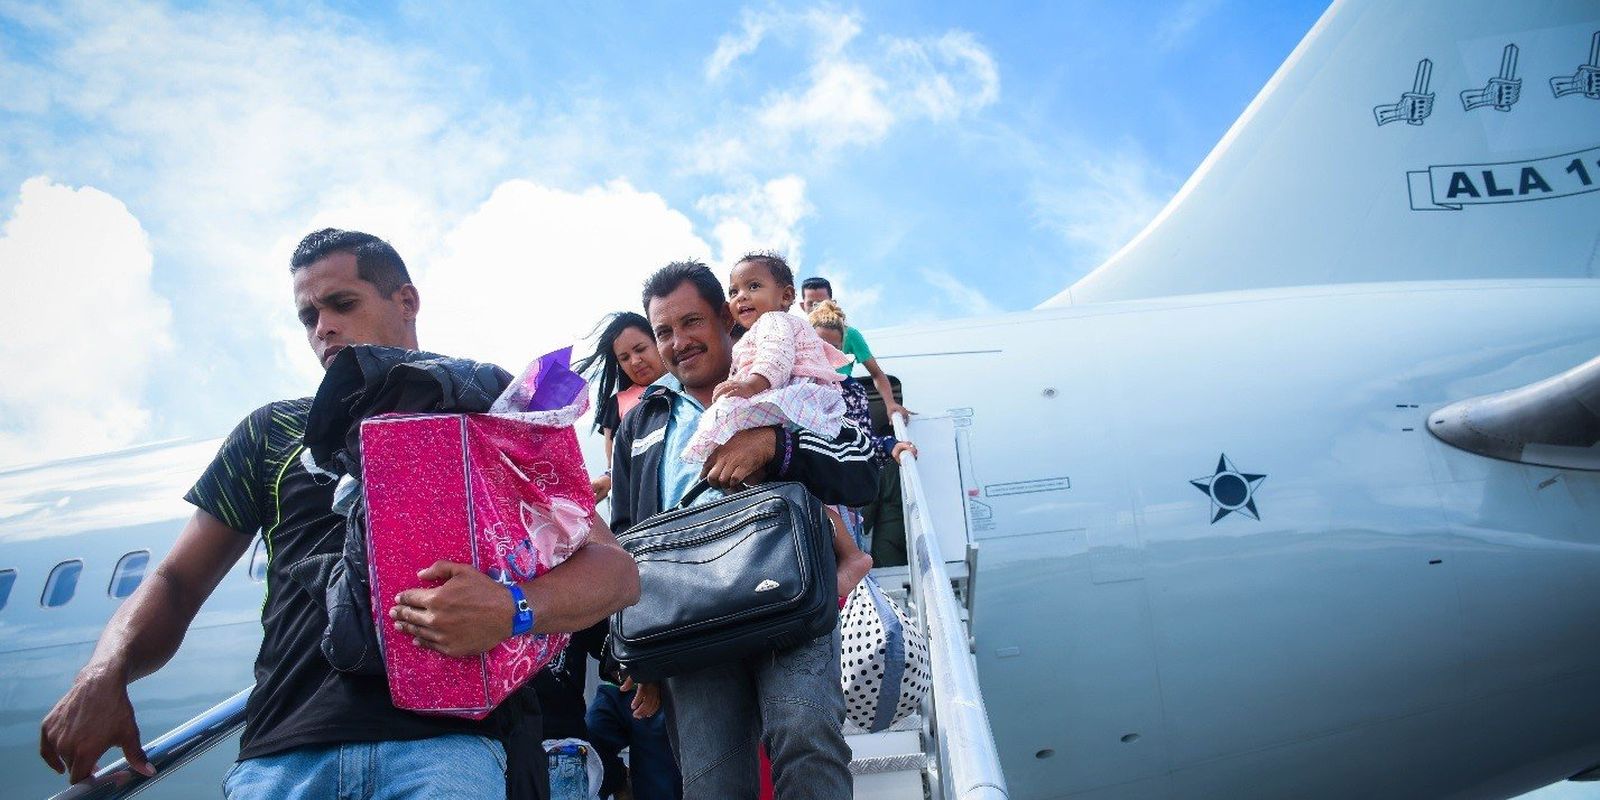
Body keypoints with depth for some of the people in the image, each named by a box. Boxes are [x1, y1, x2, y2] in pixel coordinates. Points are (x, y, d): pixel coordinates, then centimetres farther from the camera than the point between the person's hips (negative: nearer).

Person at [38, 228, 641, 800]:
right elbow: (178, 581, 18)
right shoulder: (274, 432, 21)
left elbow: (616, 571, 3)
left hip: (444, 742, -2)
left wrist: (514, 609, -18)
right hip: (284, 750, 2)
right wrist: (105, 674, -4)